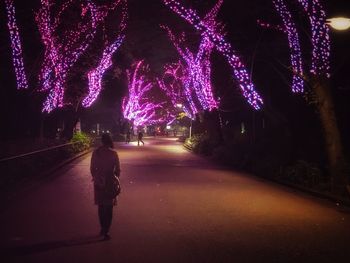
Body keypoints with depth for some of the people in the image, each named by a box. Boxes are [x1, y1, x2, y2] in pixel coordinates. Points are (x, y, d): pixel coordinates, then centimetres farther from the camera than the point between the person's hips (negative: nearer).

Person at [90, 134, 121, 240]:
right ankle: (106, 231, 1)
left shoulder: (96, 152, -5)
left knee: (101, 207, 18)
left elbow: (92, 168, 1)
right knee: (109, 208, 6)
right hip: (110, 182, -3)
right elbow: (118, 170, -7)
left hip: (99, 182, 3)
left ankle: (103, 229, 27)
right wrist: (116, 180, 8)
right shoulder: (113, 153, -11)